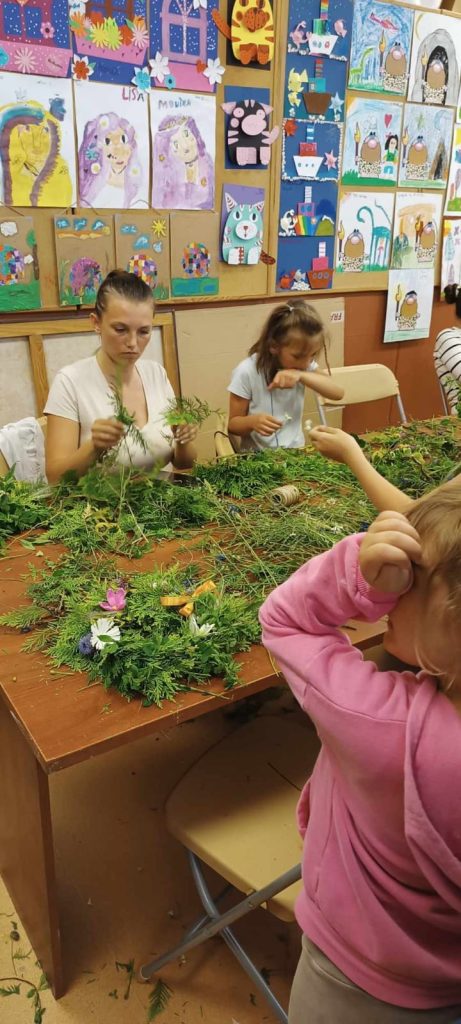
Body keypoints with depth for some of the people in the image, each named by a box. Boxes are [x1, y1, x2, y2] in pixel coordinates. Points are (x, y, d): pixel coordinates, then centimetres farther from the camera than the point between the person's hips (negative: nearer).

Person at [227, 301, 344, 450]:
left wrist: (301, 375, -23)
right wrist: (252, 421, -27)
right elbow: (233, 424, -7)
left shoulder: (305, 365, -1)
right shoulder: (247, 372, -14)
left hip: (295, 452, 3)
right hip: (258, 455, -3)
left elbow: (338, 393, -11)